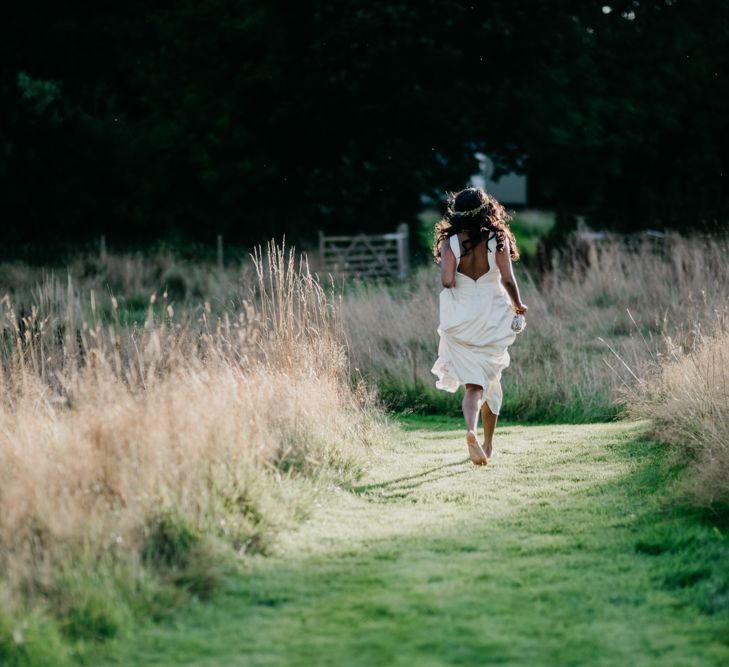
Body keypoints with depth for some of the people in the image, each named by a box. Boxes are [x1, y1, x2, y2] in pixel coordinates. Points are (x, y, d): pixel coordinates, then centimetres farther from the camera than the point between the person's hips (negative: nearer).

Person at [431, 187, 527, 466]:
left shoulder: (449, 243, -6)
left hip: (460, 321, 0)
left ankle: (471, 430, -26)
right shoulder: (498, 240, -6)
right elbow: (508, 279, -9)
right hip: (493, 318, 0)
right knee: (491, 380, 18)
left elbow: (447, 281, -14)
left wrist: (454, 289, 9)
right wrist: (517, 305, 8)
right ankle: (488, 444, 27)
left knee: (473, 384, 2)